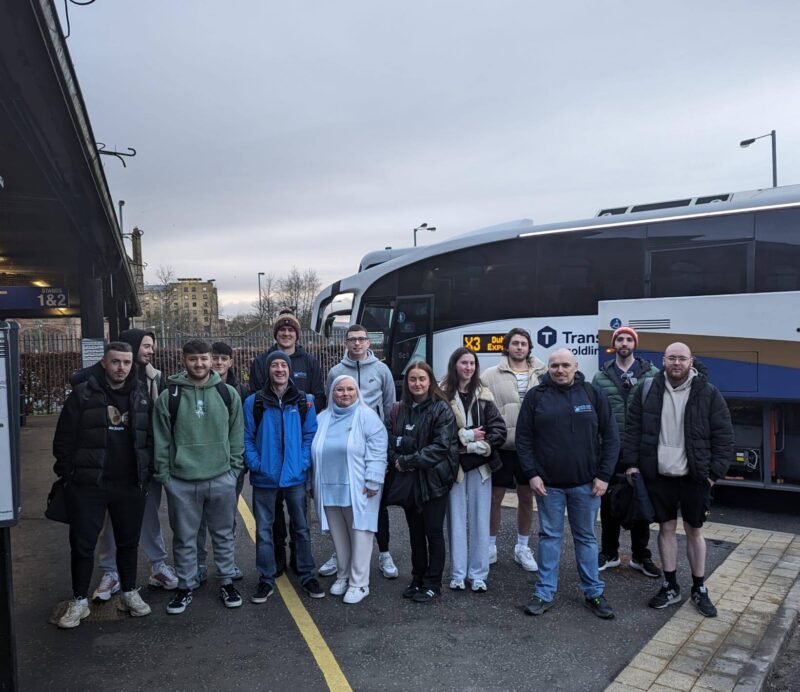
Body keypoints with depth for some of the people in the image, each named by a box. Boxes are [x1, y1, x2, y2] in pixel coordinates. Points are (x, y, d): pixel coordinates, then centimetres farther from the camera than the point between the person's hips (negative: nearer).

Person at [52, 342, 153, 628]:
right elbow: (64, 440, -4)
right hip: (87, 486, -2)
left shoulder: (141, 395, 3)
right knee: (83, 545, 8)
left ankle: (129, 593, 30)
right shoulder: (82, 395, -6)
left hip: (130, 486, 3)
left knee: (129, 542, 14)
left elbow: (150, 437, 8)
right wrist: (69, 475, -4)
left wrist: (145, 473, 3)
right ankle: (79, 601, 25)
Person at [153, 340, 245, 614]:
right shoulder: (168, 396, -4)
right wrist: (164, 474, -2)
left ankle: (227, 582, 29)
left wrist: (234, 469, 1)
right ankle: (186, 586, 29)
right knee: (184, 538, 12)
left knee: (224, 534, 13)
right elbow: (161, 440, 0)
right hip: (182, 481, 0)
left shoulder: (228, 393, 0)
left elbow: (237, 435, 4)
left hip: (221, 479, 1)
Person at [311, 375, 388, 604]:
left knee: (359, 534, 1)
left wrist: (372, 482, -15)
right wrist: (314, 485, 14)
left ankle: (359, 583, 12)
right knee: (339, 536, 14)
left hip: (358, 489, -4)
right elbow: (315, 453, 15)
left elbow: (377, 452, -10)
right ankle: (343, 576, 30)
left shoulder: (367, 416, -5)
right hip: (329, 489, 5)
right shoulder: (322, 419, 11)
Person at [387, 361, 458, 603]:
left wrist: (408, 460, -16)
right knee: (415, 531, 16)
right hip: (407, 480, 5)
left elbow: (441, 446, -17)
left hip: (433, 479, -5)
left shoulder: (441, 409, -9)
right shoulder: (398, 410, 6)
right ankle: (418, 578, 31)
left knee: (433, 532, 6)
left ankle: (432, 583, 20)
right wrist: (397, 461, -15)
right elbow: (389, 440, 5)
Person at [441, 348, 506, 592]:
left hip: (480, 465, 3)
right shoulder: (443, 396, -5)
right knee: (456, 519, 6)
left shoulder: (484, 396, 5)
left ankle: (478, 574, 18)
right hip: (454, 465, -2)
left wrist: (477, 447, -12)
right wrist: (467, 436, -15)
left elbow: (499, 430, -2)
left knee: (480, 520, 7)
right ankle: (457, 574, 18)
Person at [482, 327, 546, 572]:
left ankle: (522, 548, 29)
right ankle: (490, 545, 25)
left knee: (527, 498, 13)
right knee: (495, 497, 7)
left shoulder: (541, 375, 4)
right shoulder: (492, 375, -1)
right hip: (501, 447, -2)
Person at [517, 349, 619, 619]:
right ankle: (545, 593, 21)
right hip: (548, 483, 0)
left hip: (585, 483, 1)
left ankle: (593, 593, 26)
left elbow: (611, 437, 1)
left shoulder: (593, 394, 0)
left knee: (586, 537, 13)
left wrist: (603, 475, -5)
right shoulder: (536, 396, -2)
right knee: (549, 536, 10)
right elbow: (523, 437, -1)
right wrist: (532, 474, -8)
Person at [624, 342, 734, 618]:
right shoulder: (647, 391, 0)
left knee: (694, 531, 10)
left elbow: (724, 436, -3)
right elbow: (633, 428, 4)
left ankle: (699, 589, 25)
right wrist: (632, 463, -2)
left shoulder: (708, 394, -5)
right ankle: (670, 587, 24)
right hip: (659, 476, 1)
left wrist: (715, 472, -7)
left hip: (694, 477, -1)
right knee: (666, 528, 11)